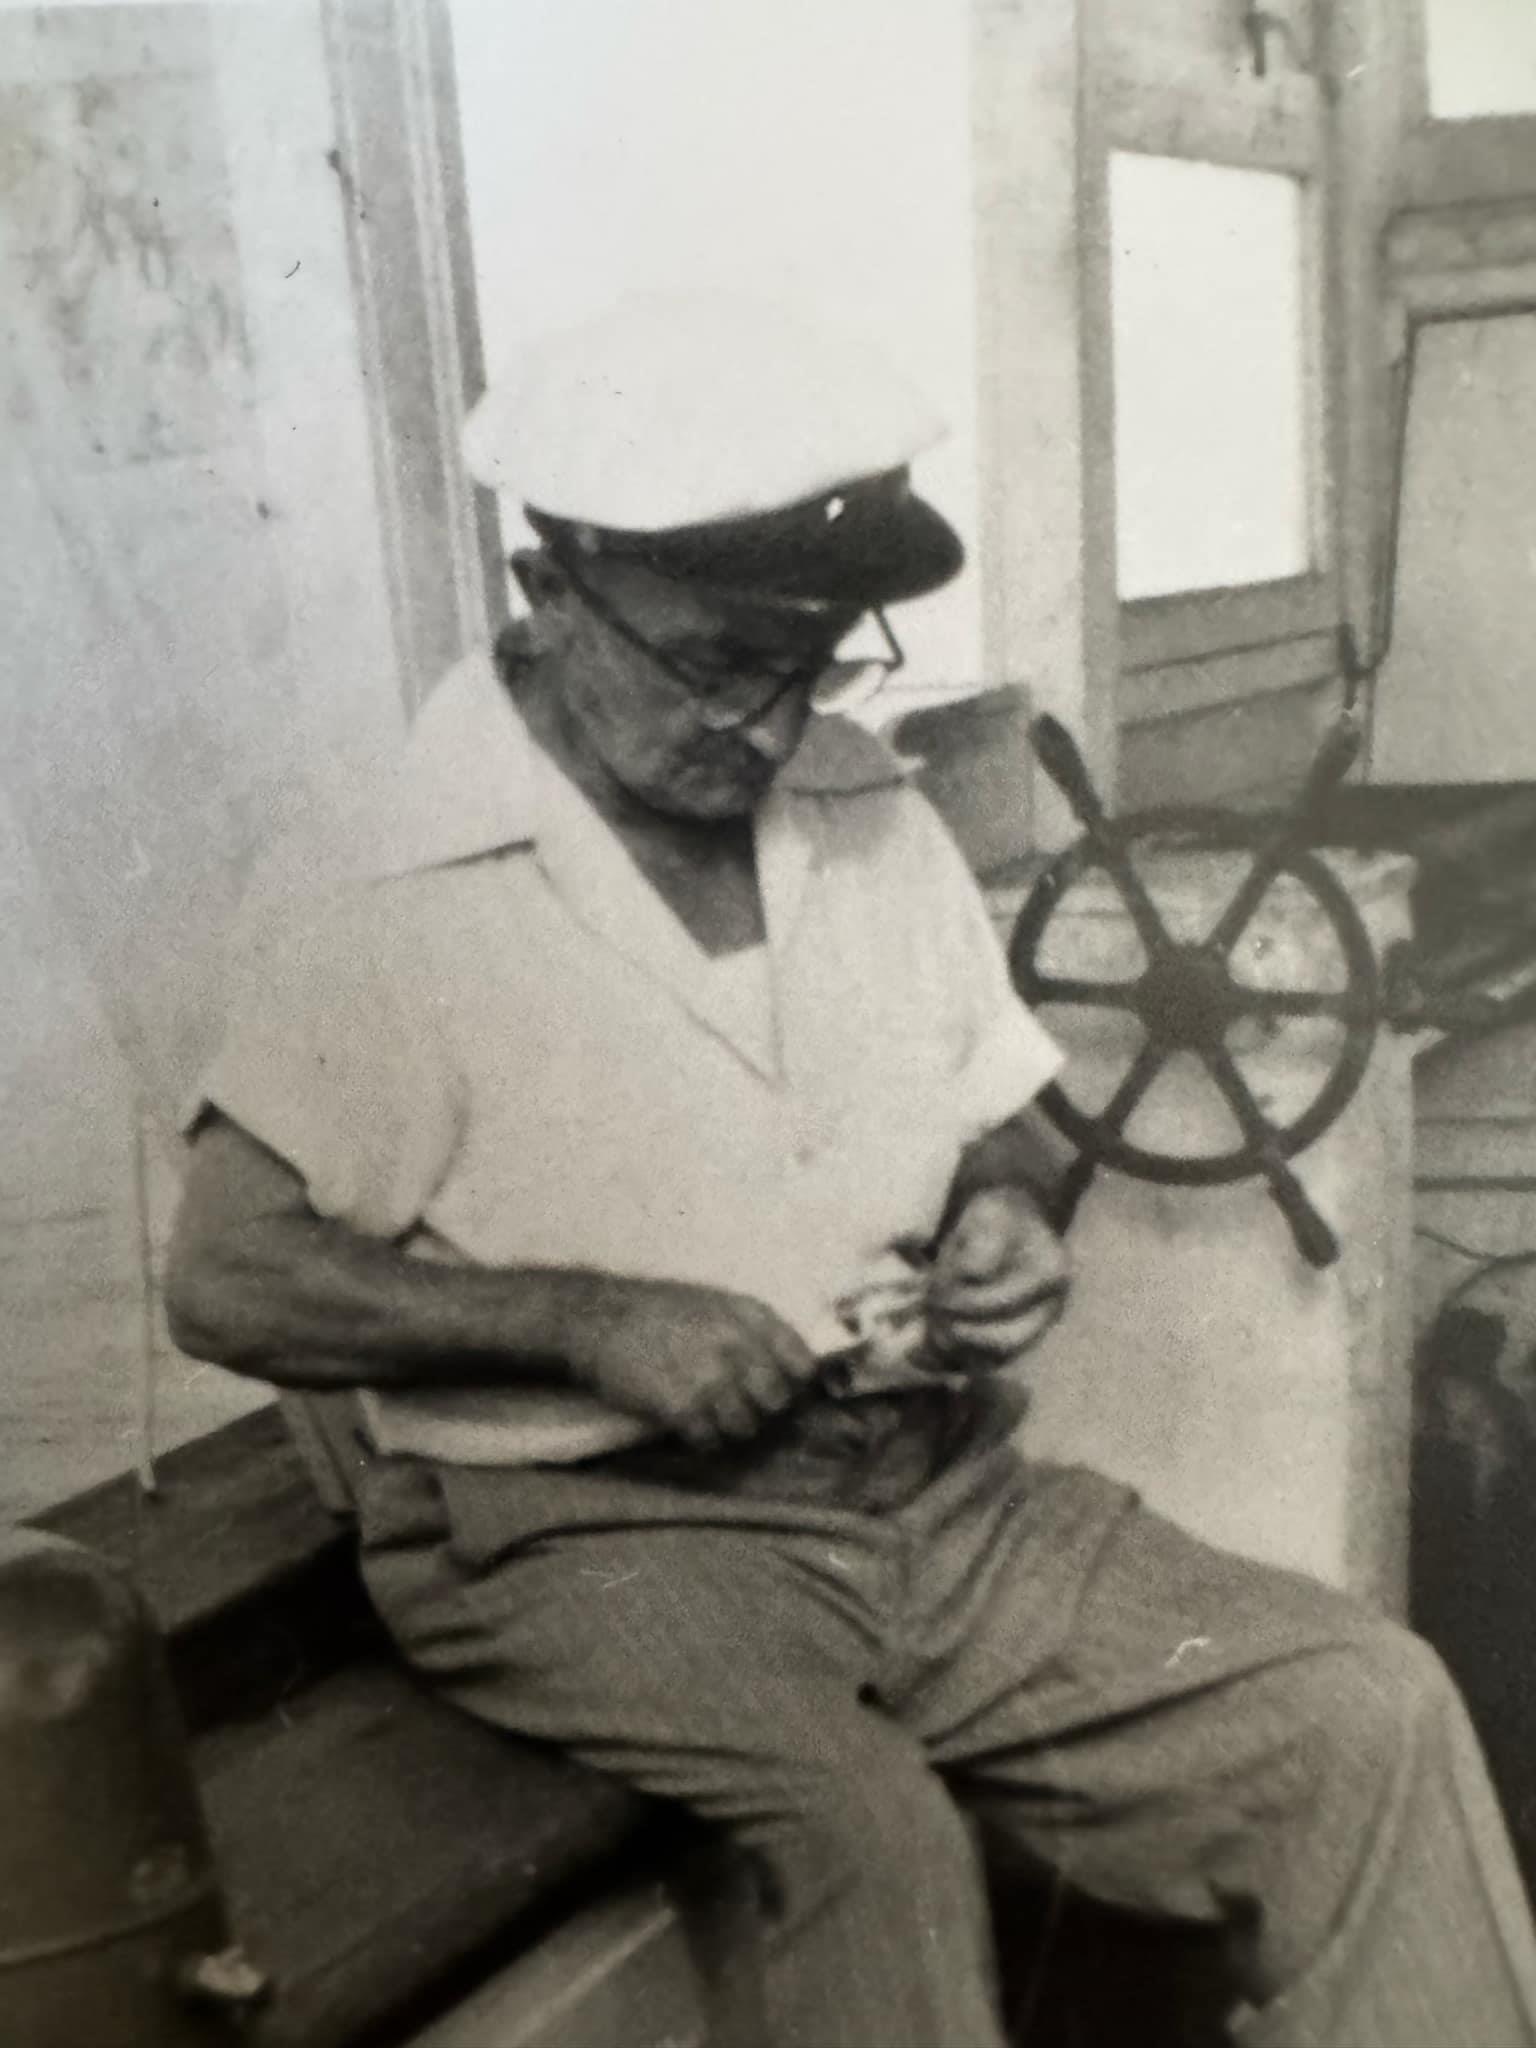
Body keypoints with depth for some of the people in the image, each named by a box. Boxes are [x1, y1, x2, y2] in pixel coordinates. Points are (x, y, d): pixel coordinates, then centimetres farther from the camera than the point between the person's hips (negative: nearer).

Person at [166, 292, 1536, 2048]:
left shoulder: (867, 812, 6)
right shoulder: (409, 909, -10)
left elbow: (997, 1121, 18)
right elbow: (225, 1283, -11)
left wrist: (1004, 1218, -5)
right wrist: (589, 1321, -20)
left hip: (935, 1491, 5)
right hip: (595, 1534, -4)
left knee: (1368, 1719, -11)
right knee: (871, 1831, -33)